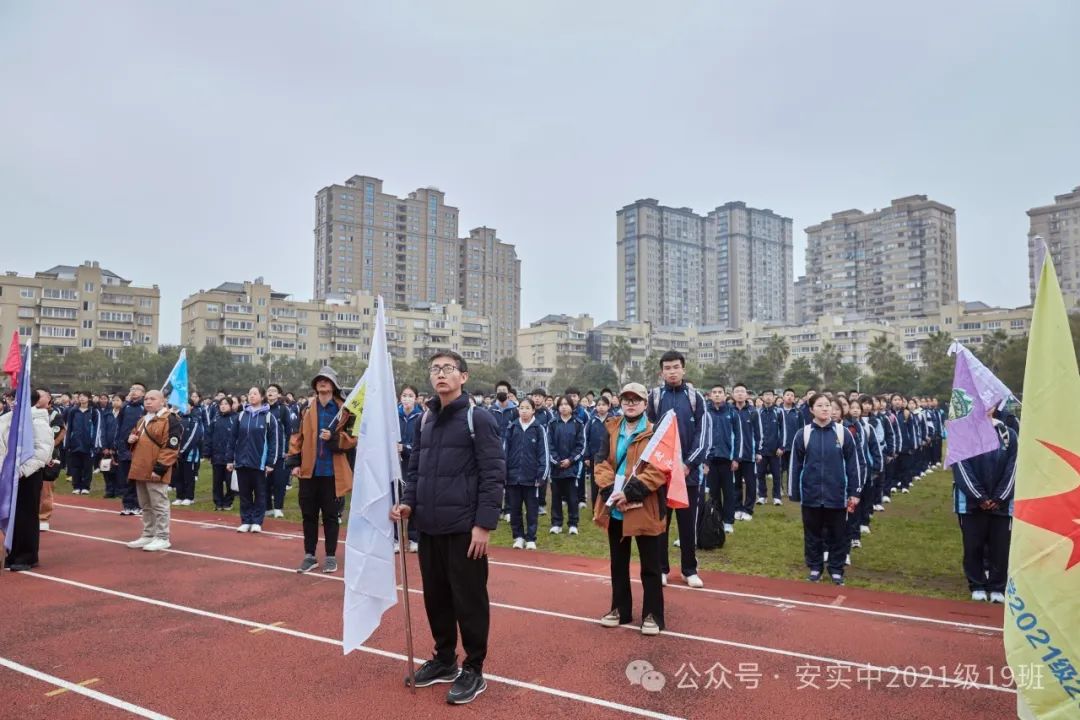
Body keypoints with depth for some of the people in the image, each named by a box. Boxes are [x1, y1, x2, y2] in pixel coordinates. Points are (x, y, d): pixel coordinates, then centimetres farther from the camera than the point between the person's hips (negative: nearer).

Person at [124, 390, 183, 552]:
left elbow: (171, 448, -17)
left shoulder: (170, 420, -12)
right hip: (140, 470, 9)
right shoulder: (143, 420, 18)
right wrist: (131, 440, 5)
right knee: (145, 506, 16)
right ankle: (148, 535, 26)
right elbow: (137, 441, 30)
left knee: (159, 505, -3)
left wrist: (159, 468, -21)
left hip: (155, 472, -9)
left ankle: (162, 538, 4)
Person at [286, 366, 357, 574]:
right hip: (309, 470, 3)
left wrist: (333, 438, -21)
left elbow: (352, 438, -5)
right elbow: (297, 436, 8)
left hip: (331, 471, -3)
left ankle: (331, 556, 17)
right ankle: (310, 555, 22)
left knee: (330, 515, 6)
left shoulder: (343, 410, -4)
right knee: (309, 514, 10)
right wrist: (294, 462, 1)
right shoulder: (307, 409, 7)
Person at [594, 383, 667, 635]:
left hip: (644, 509, -5)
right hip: (615, 508, 5)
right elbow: (601, 462, 2)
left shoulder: (655, 432, -6)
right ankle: (620, 609, 30)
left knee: (650, 566, 6)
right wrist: (611, 491, -13)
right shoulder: (612, 430, 8)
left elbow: (658, 470, -15)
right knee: (618, 563, 16)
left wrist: (630, 492, -21)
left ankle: (652, 615, 18)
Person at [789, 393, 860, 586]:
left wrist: (853, 493, 3)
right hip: (811, 495, 0)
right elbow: (795, 465, 2)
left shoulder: (843, 434, -2)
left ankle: (836, 569, 27)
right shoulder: (803, 434, -3)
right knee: (813, 534, 12)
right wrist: (794, 493, 2)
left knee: (837, 534, 11)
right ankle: (815, 567, 29)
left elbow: (851, 465, 4)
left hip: (836, 495, 0)